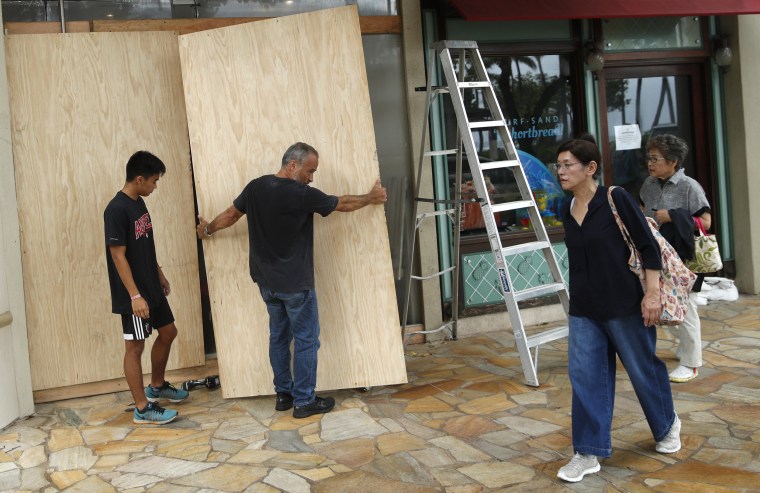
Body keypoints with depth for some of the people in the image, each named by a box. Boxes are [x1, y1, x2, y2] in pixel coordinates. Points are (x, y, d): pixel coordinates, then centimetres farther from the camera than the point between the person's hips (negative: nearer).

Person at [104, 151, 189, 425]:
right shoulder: (116, 210, -20)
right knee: (135, 347, 0)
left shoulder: (139, 203, 8)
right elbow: (118, 256, -22)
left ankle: (156, 386, 37)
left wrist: (160, 276, 23)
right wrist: (135, 296, -24)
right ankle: (143, 409, 8)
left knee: (168, 332, 19)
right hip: (133, 294, -10)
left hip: (151, 288, 10)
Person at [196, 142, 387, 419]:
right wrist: (372, 197, 14)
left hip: (266, 282, 7)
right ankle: (304, 402, 9)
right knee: (306, 340, 4)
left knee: (279, 337, 17)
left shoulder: (255, 187, -1)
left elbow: (230, 215, 13)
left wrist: (208, 230, 33)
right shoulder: (302, 195, -18)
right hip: (295, 283, -7)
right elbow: (343, 204, -4)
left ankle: (283, 395, 26)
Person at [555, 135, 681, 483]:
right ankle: (588, 452, 8)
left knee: (643, 369, 12)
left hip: (624, 304, -5)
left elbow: (648, 246, -11)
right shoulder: (567, 211, 5)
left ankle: (668, 425, 38)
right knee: (585, 375, 0)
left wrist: (652, 293, -16)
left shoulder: (616, 199, -13)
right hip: (583, 309, 5)